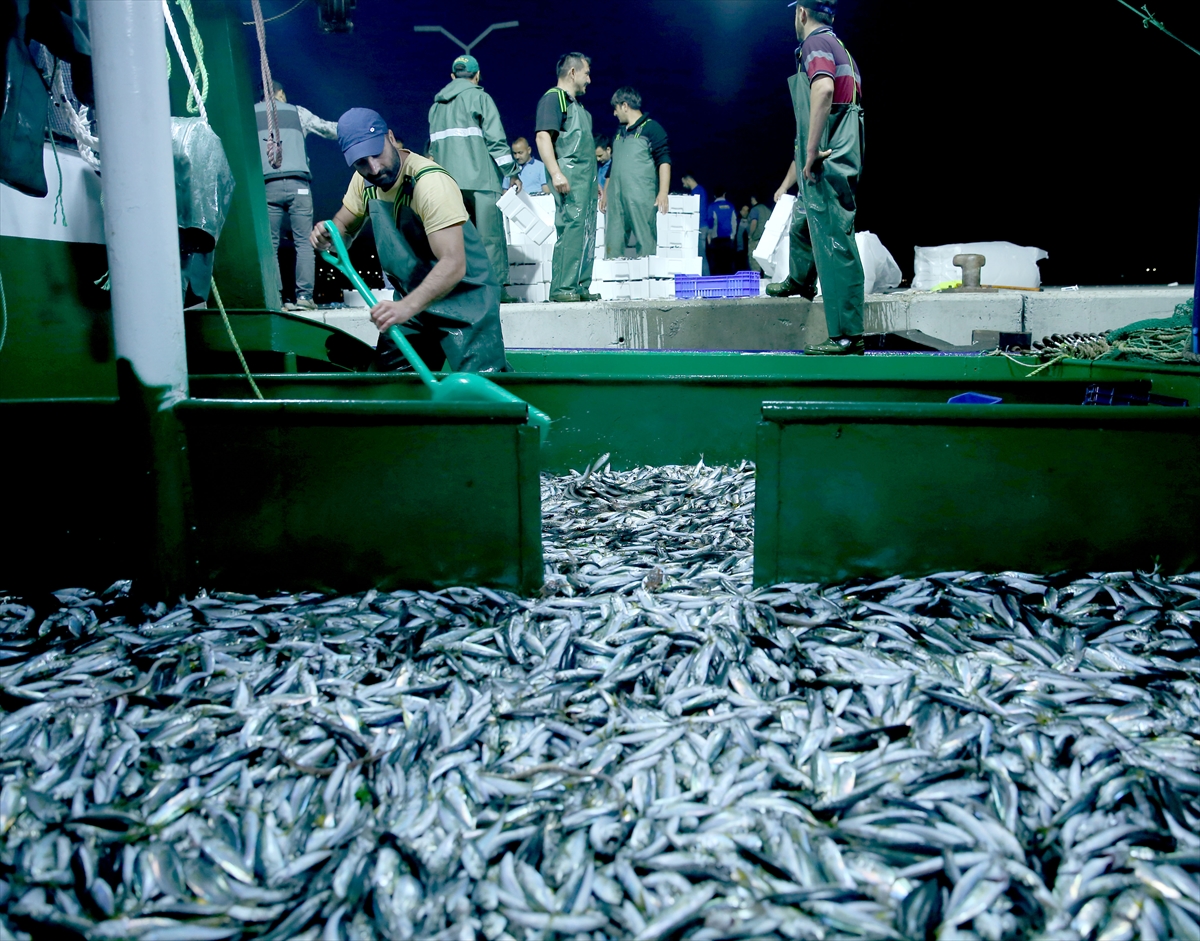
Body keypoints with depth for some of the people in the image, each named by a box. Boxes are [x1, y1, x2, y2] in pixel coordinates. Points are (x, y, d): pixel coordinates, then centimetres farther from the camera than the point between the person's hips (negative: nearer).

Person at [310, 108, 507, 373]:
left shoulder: (431, 183, -26)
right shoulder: (364, 180, -2)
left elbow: (454, 264, -37)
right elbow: (344, 226, 13)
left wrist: (407, 307, -50)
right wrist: (327, 237, -12)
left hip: (463, 298, -7)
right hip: (412, 298, 7)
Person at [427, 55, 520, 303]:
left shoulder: (437, 104, 18)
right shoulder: (480, 98, 0)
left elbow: (433, 147, 19)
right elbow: (495, 139, -6)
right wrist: (511, 171, -1)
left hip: (448, 180, 6)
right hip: (479, 178, -5)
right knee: (490, 235, -5)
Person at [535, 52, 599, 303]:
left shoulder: (576, 104, 25)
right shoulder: (553, 98, -4)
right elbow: (543, 136, -15)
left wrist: (594, 181, 25)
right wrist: (556, 173, -26)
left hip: (586, 178, 10)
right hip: (569, 178, -9)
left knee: (587, 232, 7)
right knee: (571, 229, -15)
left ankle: (581, 287, 10)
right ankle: (561, 288, -14)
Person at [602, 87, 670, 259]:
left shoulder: (651, 128, 0)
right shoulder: (620, 132, 22)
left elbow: (664, 161, -8)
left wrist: (663, 192, -18)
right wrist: (605, 193, 24)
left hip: (641, 198, -7)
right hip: (616, 198, 7)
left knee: (645, 241, -6)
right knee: (612, 245, 3)